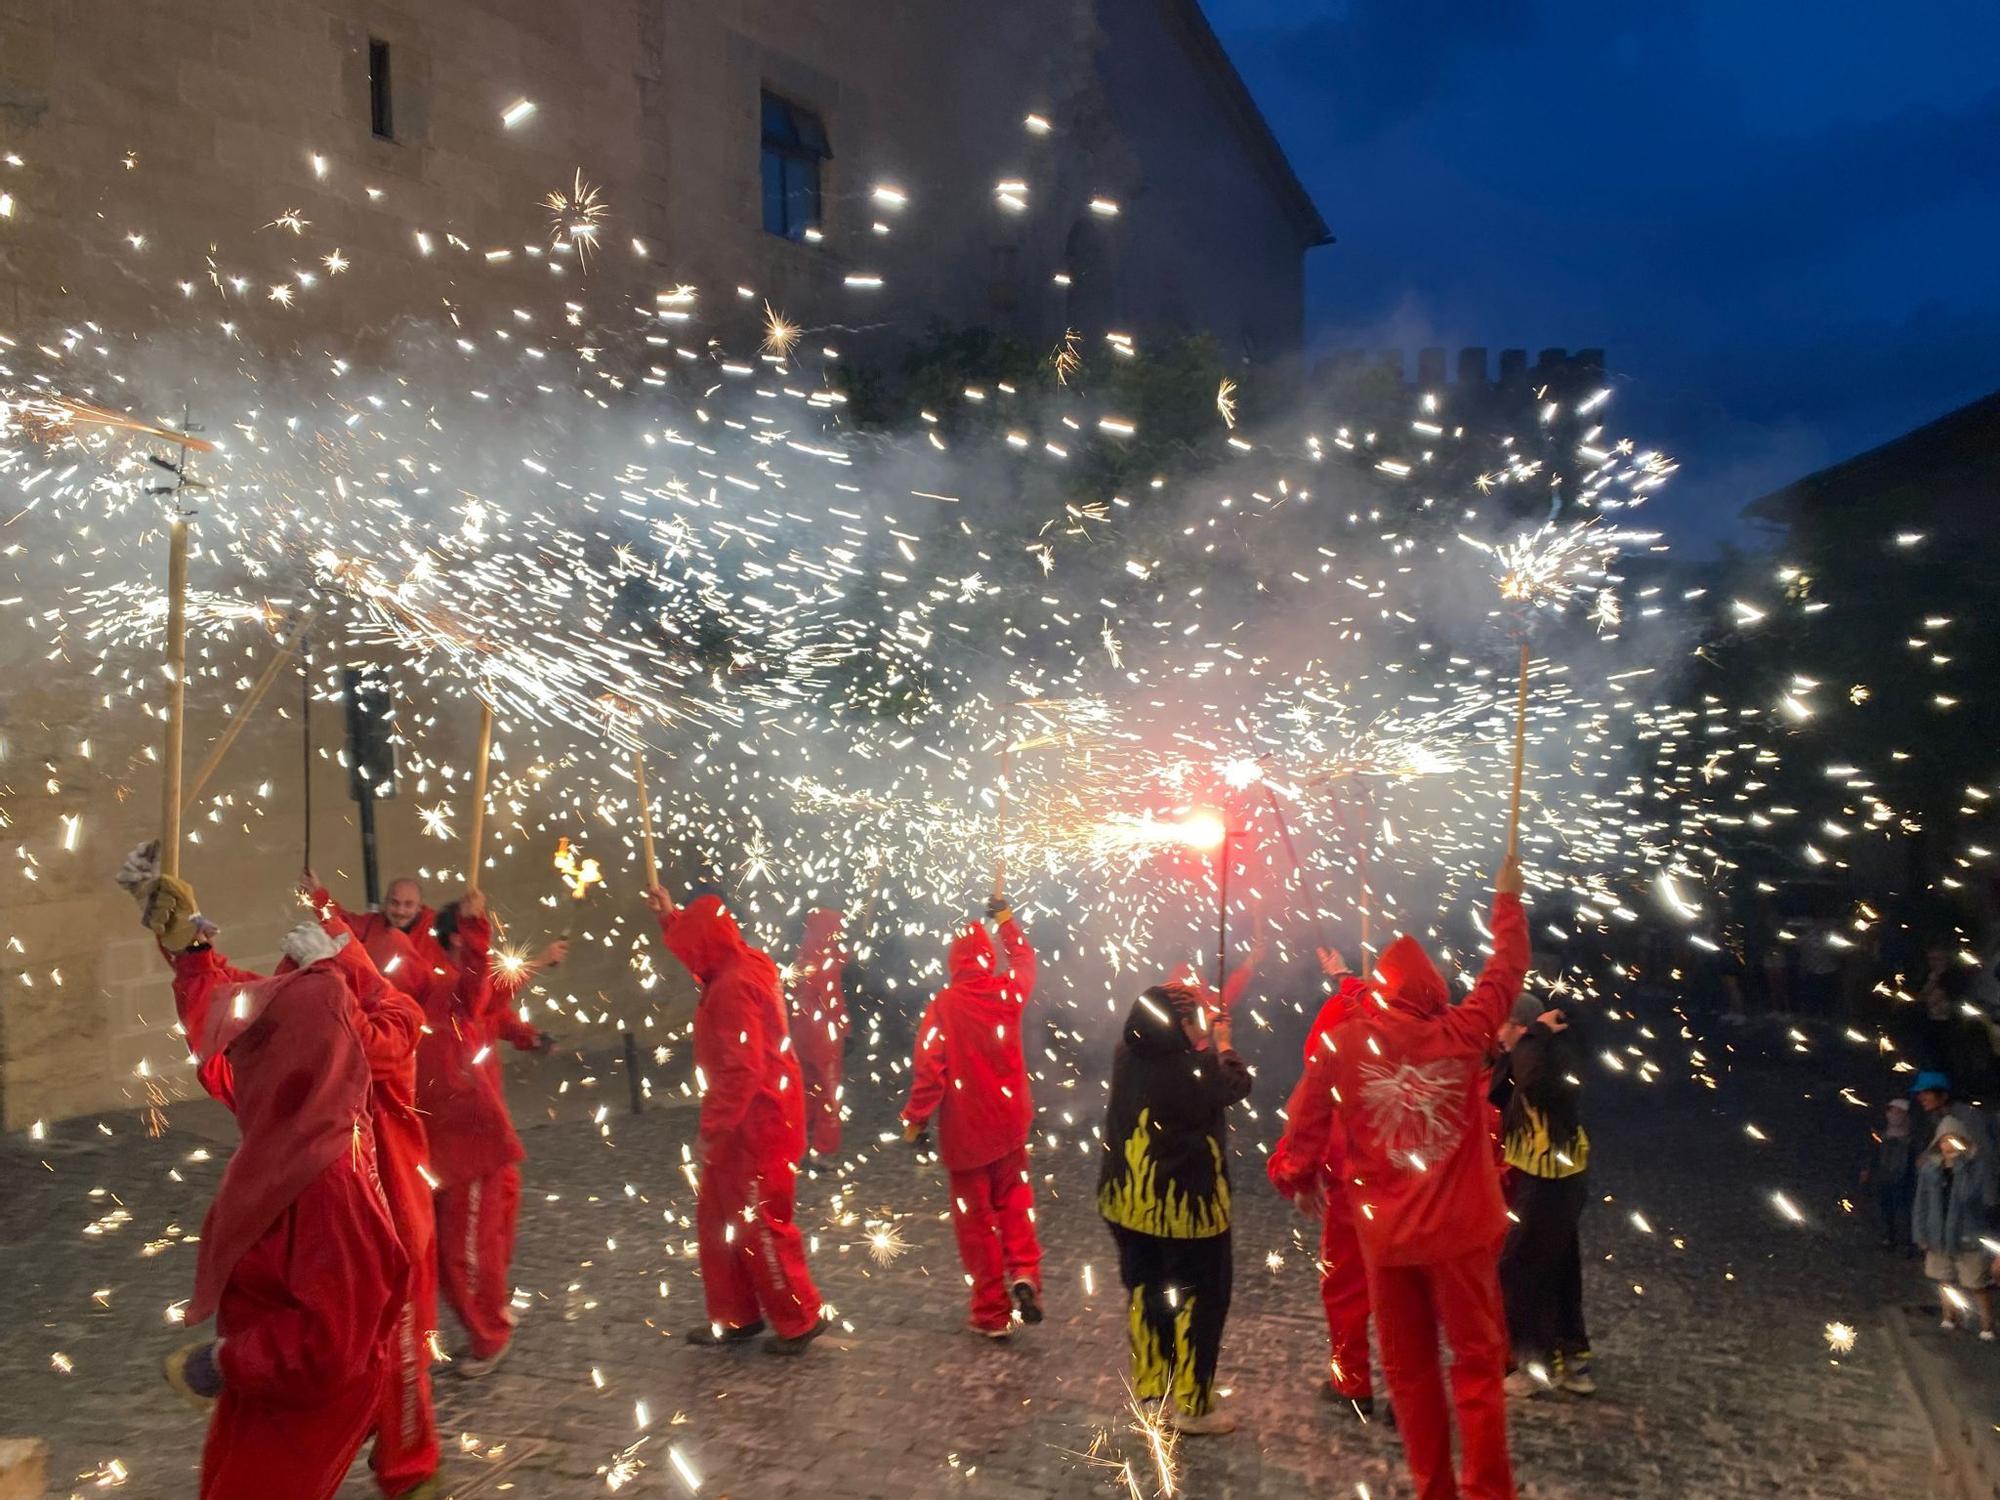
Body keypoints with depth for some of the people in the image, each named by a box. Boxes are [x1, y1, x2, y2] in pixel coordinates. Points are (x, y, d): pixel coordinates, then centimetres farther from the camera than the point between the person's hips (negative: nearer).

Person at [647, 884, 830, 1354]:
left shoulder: (734, 986, -22)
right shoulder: (741, 967, 8)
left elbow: (742, 1070, -27)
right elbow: (699, 943, 33)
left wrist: (714, 1127, -22)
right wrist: (670, 917, 30)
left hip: (755, 1126, -10)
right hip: (746, 1123, 10)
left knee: (759, 1224, 0)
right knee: (718, 1217, 17)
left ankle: (800, 1319, 13)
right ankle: (736, 1316, 27)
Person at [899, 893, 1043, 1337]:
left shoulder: (943, 1006, -15)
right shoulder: (1008, 992, -4)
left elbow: (929, 1068, -16)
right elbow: (1024, 958, 17)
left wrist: (916, 1116, -4)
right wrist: (1006, 921, 31)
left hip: (964, 1131, -3)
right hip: (1009, 1121, 3)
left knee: (975, 1219, 7)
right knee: (1014, 1200, 21)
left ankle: (992, 1312, 12)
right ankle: (1023, 1273, 0)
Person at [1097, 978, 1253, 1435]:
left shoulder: (1126, 1058, -5)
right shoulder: (1194, 1069, -24)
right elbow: (1237, 1085, -3)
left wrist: (1205, 1044, 20)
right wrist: (1222, 1042, 13)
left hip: (1126, 1200, 6)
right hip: (1186, 1205, -6)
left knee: (1143, 1290, 20)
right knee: (1200, 1298, 10)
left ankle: (1148, 1385, 34)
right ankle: (1193, 1405, 19)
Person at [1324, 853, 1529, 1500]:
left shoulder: (1345, 1042, -8)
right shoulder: (1462, 1033, -7)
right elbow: (1506, 971, 5)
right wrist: (1507, 898, 16)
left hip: (1385, 1234, 1)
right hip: (1460, 1227, 0)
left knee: (1409, 1369, 13)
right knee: (1477, 1363, 10)